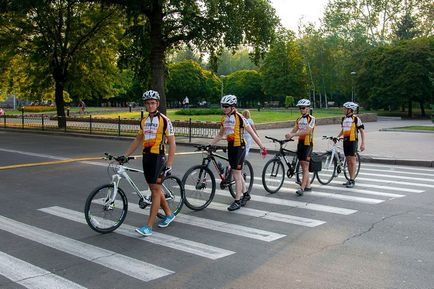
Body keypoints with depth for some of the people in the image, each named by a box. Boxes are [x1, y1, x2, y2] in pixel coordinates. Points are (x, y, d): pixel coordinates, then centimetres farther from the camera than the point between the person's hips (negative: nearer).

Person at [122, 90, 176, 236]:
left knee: (155, 190, -5)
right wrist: (125, 155, 13)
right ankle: (169, 214, 33)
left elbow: (172, 144, -10)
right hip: (146, 157, 7)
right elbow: (138, 140, 19)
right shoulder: (143, 121, 10)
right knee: (155, 188, 14)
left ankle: (149, 226, -4)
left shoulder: (164, 120, -9)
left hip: (158, 157, -7)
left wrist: (169, 165, -14)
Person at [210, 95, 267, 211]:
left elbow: (252, 133, -13)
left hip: (239, 147, -7)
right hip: (230, 147, 7)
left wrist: (262, 147, -14)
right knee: (237, 173, 16)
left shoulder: (239, 117, -15)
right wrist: (209, 145, 13)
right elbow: (220, 135, 18)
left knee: (236, 175, -3)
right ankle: (246, 194, 34)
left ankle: (237, 201, 7)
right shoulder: (224, 119, 5)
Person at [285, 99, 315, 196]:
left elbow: (306, 131, -21)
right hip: (300, 143, 7)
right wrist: (288, 135, -21)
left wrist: (293, 134, -29)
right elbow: (294, 130, 3)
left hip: (307, 144, -7)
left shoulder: (311, 119, -8)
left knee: (305, 167, -9)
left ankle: (302, 188, -13)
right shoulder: (299, 120, 13)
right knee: (303, 167, 12)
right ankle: (308, 186, 22)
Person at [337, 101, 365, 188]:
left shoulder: (356, 119, -8)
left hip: (353, 141, -7)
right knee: (348, 161, 10)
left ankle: (352, 180, -4)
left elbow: (362, 131, -6)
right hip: (345, 141, 7)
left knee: (352, 161, -6)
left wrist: (363, 143, -11)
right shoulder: (344, 119, 11)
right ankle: (350, 179, 17)